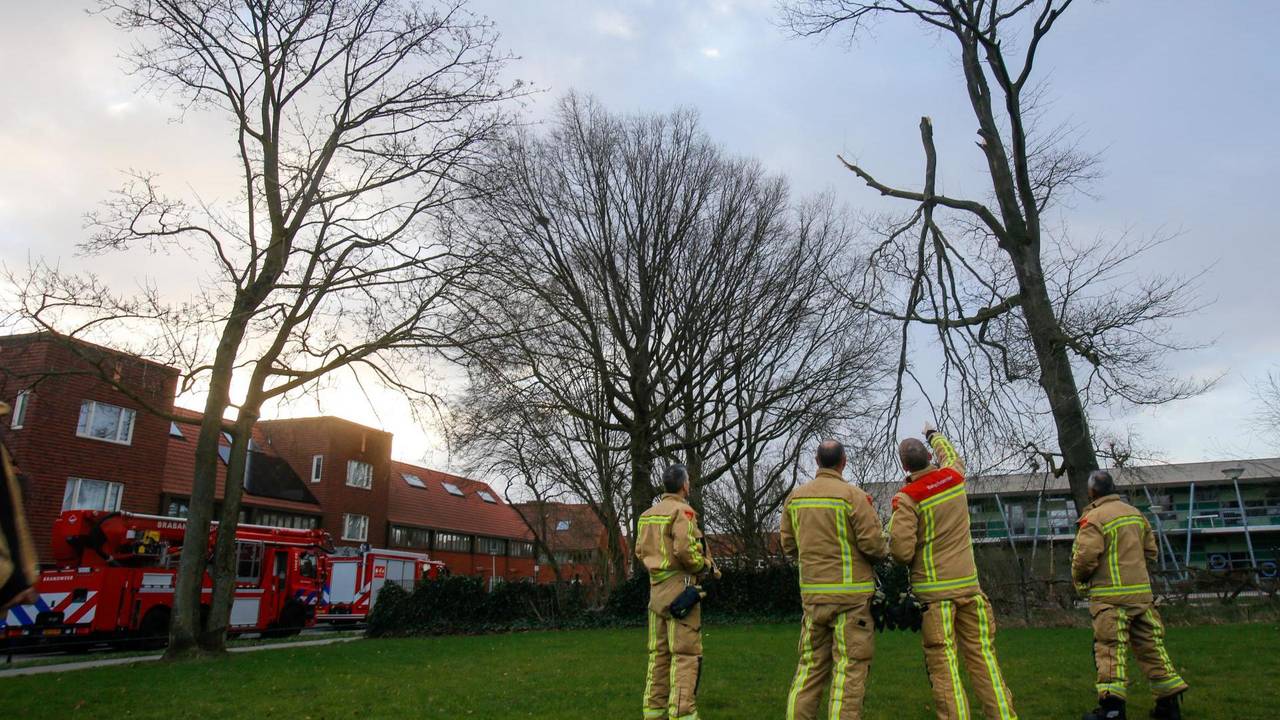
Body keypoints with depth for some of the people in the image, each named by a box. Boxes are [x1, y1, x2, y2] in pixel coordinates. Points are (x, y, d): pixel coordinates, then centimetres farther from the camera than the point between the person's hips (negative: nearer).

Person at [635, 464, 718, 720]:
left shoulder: (648, 514, 12)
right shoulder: (682, 512, -12)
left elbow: (640, 551, 12)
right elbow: (685, 551, -21)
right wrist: (707, 566, -5)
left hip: (656, 589, 8)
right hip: (680, 590, -8)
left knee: (659, 654, 12)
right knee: (686, 654, -5)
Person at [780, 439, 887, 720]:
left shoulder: (795, 497, 6)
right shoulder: (853, 496, -11)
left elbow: (788, 546, 11)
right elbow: (874, 544, -12)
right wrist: (882, 550, 9)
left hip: (812, 593, 5)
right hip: (851, 593, -5)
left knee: (811, 664, 14)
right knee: (850, 666, 2)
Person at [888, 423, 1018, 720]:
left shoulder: (907, 498, -12)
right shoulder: (954, 477, 1)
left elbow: (901, 551, -16)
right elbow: (951, 456, 28)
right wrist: (934, 434, 44)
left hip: (933, 590, -4)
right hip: (968, 584, 5)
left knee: (943, 661, -2)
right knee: (982, 653, 10)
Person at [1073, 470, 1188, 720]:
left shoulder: (1094, 518, -12)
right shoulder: (1135, 513, 11)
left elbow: (1085, 558, -17)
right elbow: (1151, 551, 17)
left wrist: (1079, 580, 2)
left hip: (1110, 596, -7)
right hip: (1141, 591, 7)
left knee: (1110, 649, -4)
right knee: (1150, 645, 14)